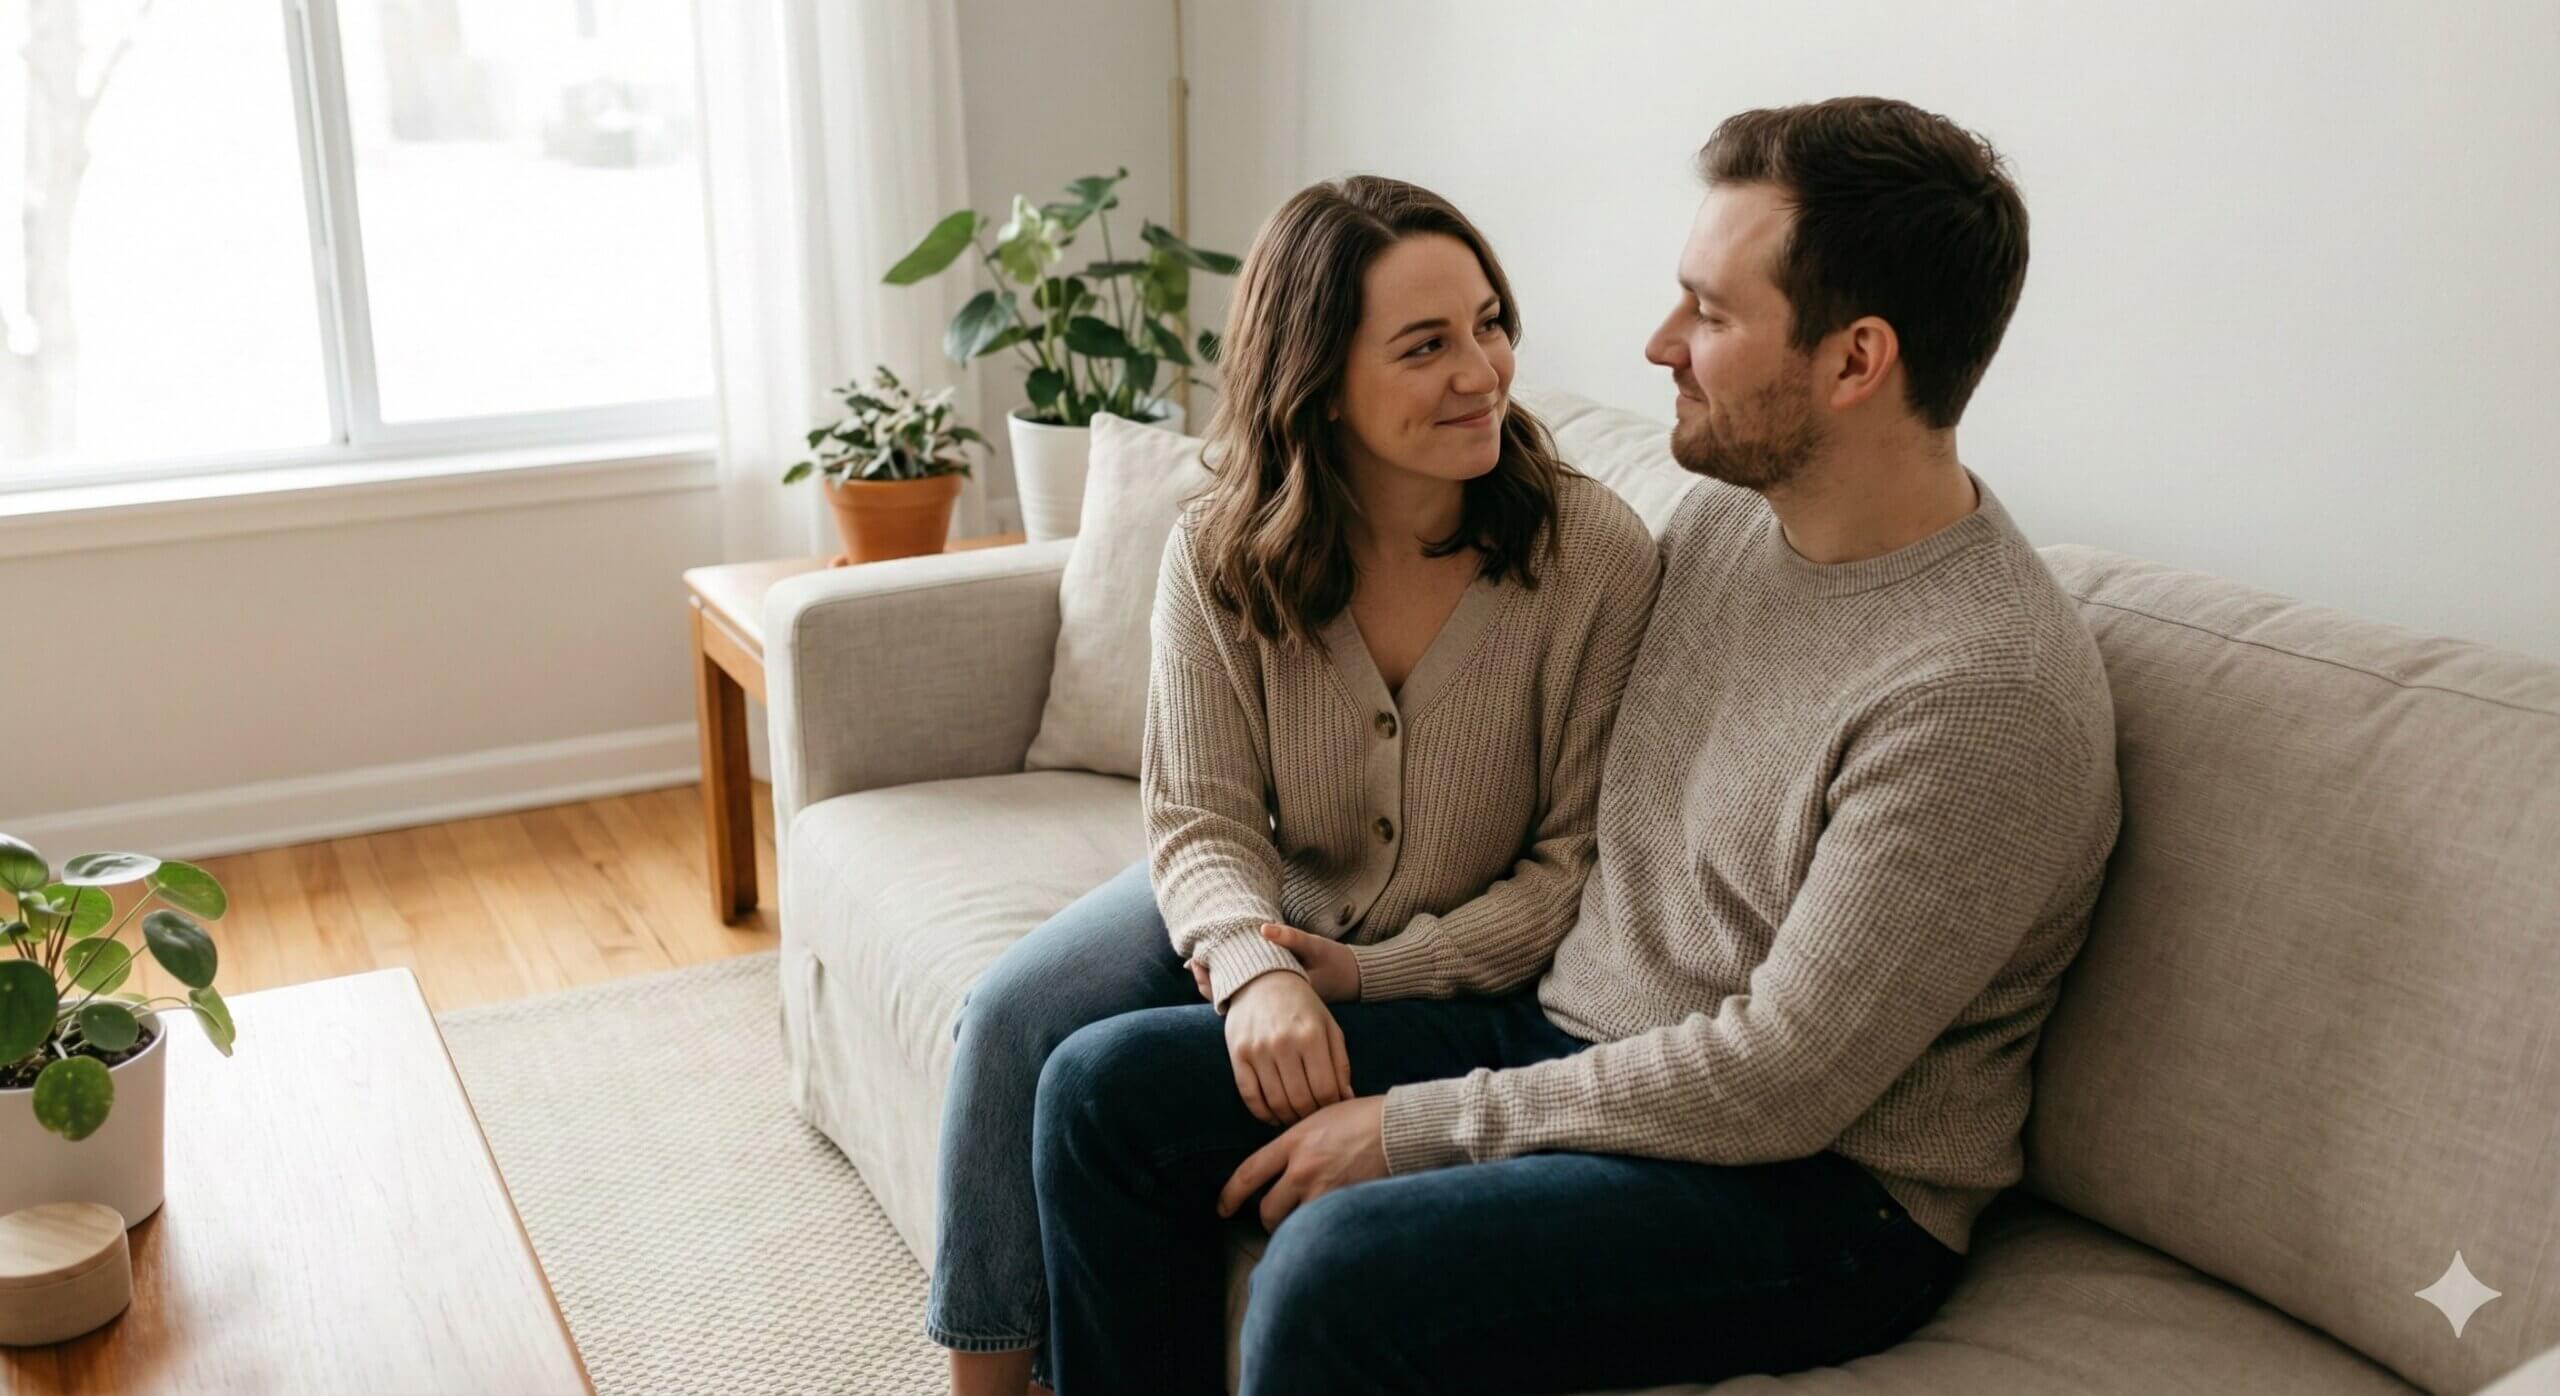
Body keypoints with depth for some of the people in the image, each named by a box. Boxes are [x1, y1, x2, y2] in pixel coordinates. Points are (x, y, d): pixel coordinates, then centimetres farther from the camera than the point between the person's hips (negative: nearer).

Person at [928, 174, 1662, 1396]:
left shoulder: (1596, 552, -21)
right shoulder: (1219, 555, -13)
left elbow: (1581, 859, -15)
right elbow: (1204, 819, -13)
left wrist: (1372, 976, -23)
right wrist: (1257, 969, -35)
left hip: (1471, 966, -4)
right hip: (1263, 906, 4)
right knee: (1013, 1018, -13)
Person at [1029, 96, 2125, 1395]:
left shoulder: (1992, 692, -24)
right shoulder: (1718, 516, 2)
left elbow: (1780, 1084, -23)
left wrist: (1416, 1125, -17)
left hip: (1815, 1184, -8)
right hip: (1565, 1030, 8)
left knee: (1340, 1272, -33)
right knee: (1106, 1086, -1)